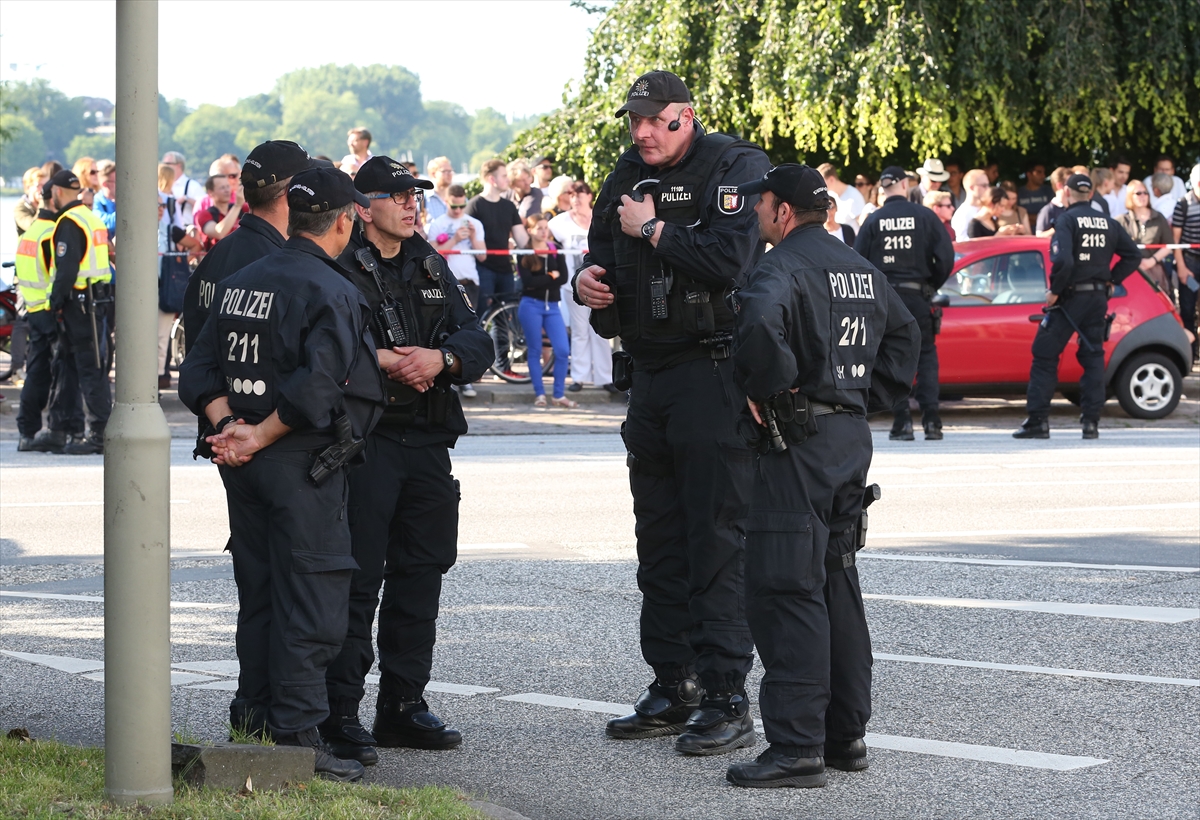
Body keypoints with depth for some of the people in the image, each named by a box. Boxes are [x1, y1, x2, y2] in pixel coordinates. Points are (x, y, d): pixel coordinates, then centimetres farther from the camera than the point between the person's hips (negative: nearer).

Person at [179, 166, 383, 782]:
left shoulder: (239, 284, 12)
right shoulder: (330, 292, -12)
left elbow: (199, 371, 9)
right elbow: (314, 388, -23)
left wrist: (228, 425, -3)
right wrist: (255, 438, -15)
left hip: (245, 469, 8)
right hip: (301, 465, -8)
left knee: (259, 596, 15)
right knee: (310, 599, -4)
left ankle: (252, 725, 21)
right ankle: (297, 737, -6)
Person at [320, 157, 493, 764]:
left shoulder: (431, 267, 17)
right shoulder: (340, 268, -4)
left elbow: (477, 341, 9)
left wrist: (440, 358, -11)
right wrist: (388, 361, -23)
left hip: (429, 439, 7)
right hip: (364, 440, -7)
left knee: (421, 571, 11)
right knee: (357, 577, -8)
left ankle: (403, 704, 20)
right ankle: (340, 714, -4)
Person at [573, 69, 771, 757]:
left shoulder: (736, 167, -9)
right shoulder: (630, 176, 13)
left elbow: (729, 260, -24)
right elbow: (604, 247, 27)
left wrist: (651, 230, -13)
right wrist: (590, 275, 3)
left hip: (713, 373, -8)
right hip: (648, 373, 8)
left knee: (716, 538, -9)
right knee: (660, 538, 12)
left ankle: (727, 699, -7)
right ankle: (672, 689, 20)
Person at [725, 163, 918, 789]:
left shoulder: (783, 266, -13)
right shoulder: (861, 269, 16)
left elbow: (761, 323, -35)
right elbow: (903, 336, 28)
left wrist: (763, 390, -20)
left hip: (799, 441, -9)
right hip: (853, 436, 9)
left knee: (785, 593, -8)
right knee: (837, 586, 15)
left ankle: (797, 747, -11)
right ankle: (847, 734, 19)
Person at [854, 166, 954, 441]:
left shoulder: (874, 221, 0)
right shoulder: (924, 216, -1)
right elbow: (946, 257, -4)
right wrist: (932, 286, 11)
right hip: (917, 296, 0)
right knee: (926, 356, 7)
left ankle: (902, 421, -1)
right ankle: (931, 420, -4)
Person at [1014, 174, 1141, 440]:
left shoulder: (1067, 220, -11)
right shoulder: (1108, 223, 8)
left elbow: (1063, 260, -24)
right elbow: (1133, 255, 10)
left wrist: (1054, 291, -12)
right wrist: (1112, 280, 12)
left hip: (1071, 298, -5)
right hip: (1098, 298, 5)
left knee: (1044, 357, 2)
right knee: (1093, 358, 11)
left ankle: (1037, 421, -2)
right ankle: (1091, 422, 5)